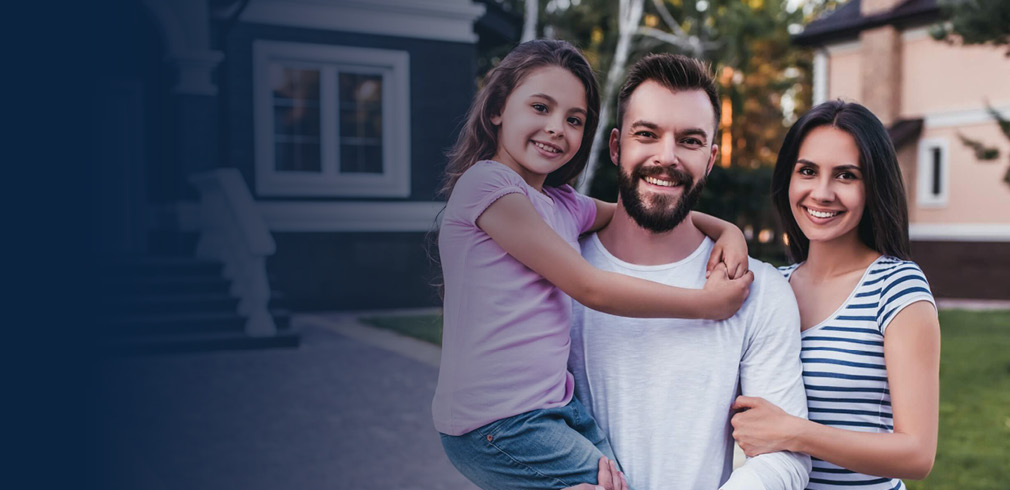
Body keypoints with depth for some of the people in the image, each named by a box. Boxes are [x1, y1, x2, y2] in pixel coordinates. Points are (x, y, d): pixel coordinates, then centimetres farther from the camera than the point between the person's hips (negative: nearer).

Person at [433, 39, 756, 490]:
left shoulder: (563, 206, 11)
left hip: (554, 407, 7)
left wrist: (725, 229, 4)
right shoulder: (486, 182, -12)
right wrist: (707, 303, -5)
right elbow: (589, 288, -12)